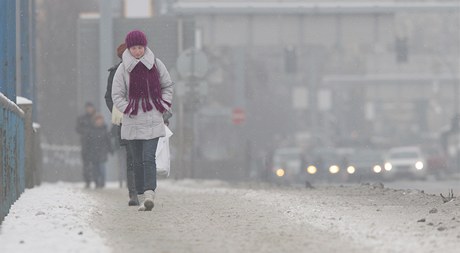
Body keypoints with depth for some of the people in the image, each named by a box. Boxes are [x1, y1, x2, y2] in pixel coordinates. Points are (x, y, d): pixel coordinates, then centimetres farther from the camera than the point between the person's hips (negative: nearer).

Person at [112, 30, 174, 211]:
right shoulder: (123, 69, 0)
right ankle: (142, 198, 11)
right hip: (132, 122, 1)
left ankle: (149, 194, -24)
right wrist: (128, 109, -10)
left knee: (149, 158, -15)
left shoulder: (155, 64, 3)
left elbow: (167, 86, 15)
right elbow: (117, 95, 3)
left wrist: (163, 106, 3)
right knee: (137, 161, 5)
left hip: (153, 121, -1)